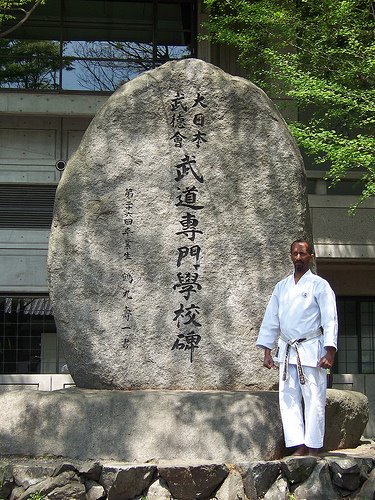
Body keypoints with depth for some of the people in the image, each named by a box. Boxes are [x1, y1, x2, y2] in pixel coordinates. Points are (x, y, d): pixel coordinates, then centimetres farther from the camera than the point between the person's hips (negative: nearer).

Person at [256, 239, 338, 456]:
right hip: (287, 350, 5)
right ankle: (298, 446, 2)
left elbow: (330, 320, -5)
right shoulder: (281, 287, 14)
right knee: (289, 398, 0)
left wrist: (330, 352, -14)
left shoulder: (319, 285, 0)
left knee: (314, 399, -5)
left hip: (311, 349, -5)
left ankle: (313, 448, 0)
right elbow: (271, 319, 16)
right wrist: (267, 351, 10)